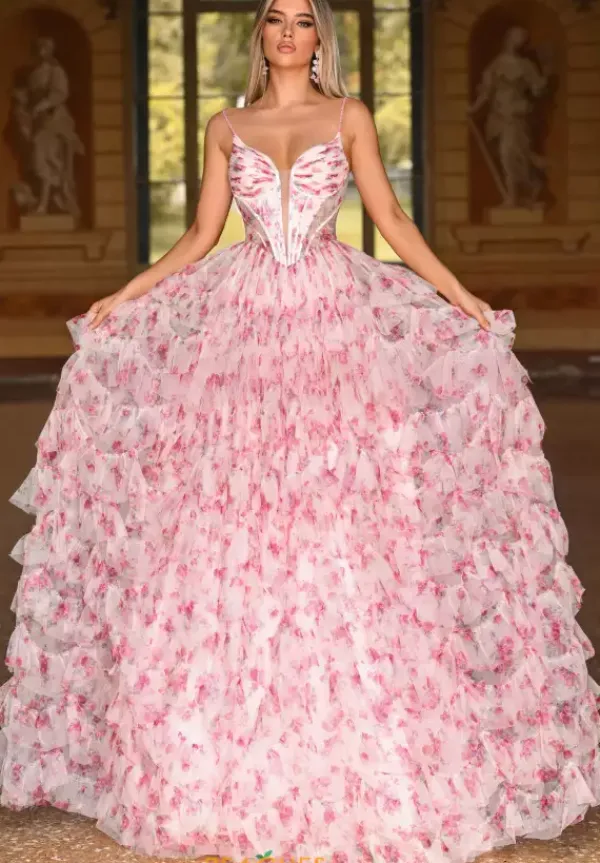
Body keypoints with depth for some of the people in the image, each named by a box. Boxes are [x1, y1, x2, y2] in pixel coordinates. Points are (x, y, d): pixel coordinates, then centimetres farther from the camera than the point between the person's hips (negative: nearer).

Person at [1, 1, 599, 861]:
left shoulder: (348, 116, 8)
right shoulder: (227, 127, 12)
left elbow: (393, 222, 6)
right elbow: (200, 237, 13)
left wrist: (462, 297, -1)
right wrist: (119, 298, 8)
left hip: (336, 320, -1)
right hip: (244, 323, 2)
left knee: (340, 522, -5)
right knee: (232, 527, -2)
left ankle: (354, 746, 6)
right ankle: (232, 751, 9)